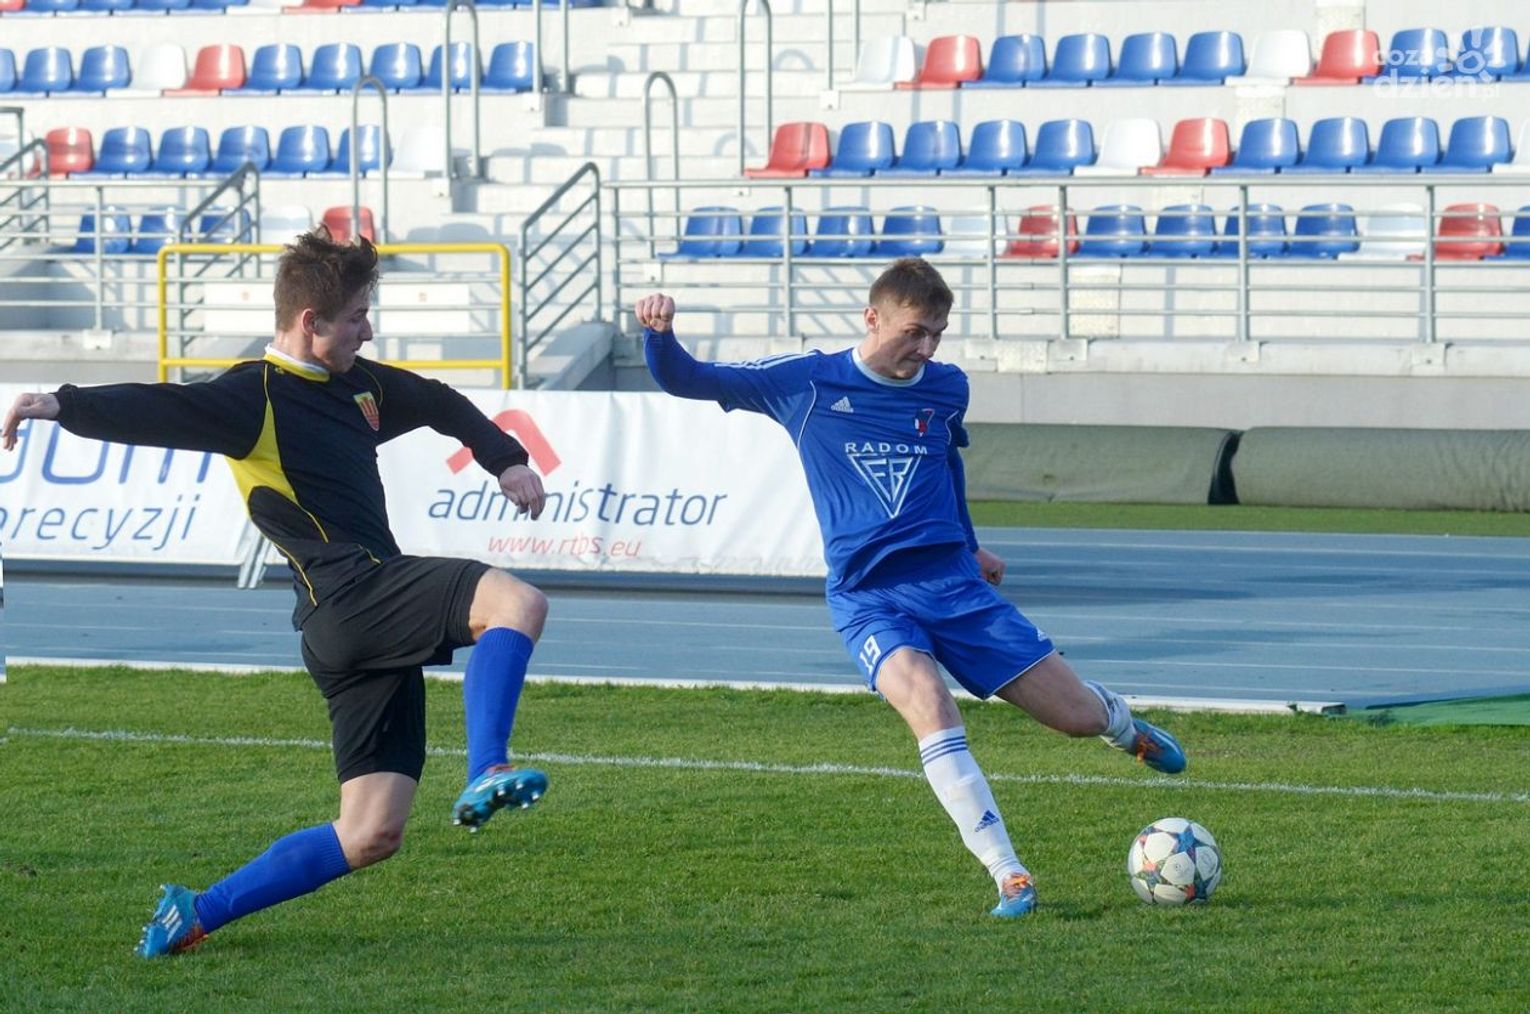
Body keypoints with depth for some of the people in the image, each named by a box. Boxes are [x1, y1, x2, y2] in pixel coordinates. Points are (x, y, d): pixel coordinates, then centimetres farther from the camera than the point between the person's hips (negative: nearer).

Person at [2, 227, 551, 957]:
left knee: (372, 834, 5)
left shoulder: (360, 384, 18)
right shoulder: (254, 397, -7)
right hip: (348, 599, -8)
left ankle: (195, 915, 10)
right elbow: (160, 411, -22)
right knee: (517, 601, -27)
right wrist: (65, 406, -39)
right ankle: (486, 776, -38)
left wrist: (506, 460, 22)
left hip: (376, 622, 8)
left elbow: (440, 404, 36)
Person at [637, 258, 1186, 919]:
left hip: (951, 581, 3)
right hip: (867, 598, -3)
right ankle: (1008, 876, -29)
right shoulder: (805, 383, -2)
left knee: (1078, 715, 0)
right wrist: (660, 334, -22)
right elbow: (685, 381, -1)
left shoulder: (946, 388, 8)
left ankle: (1121, 725, 41)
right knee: (928, 703, -33)